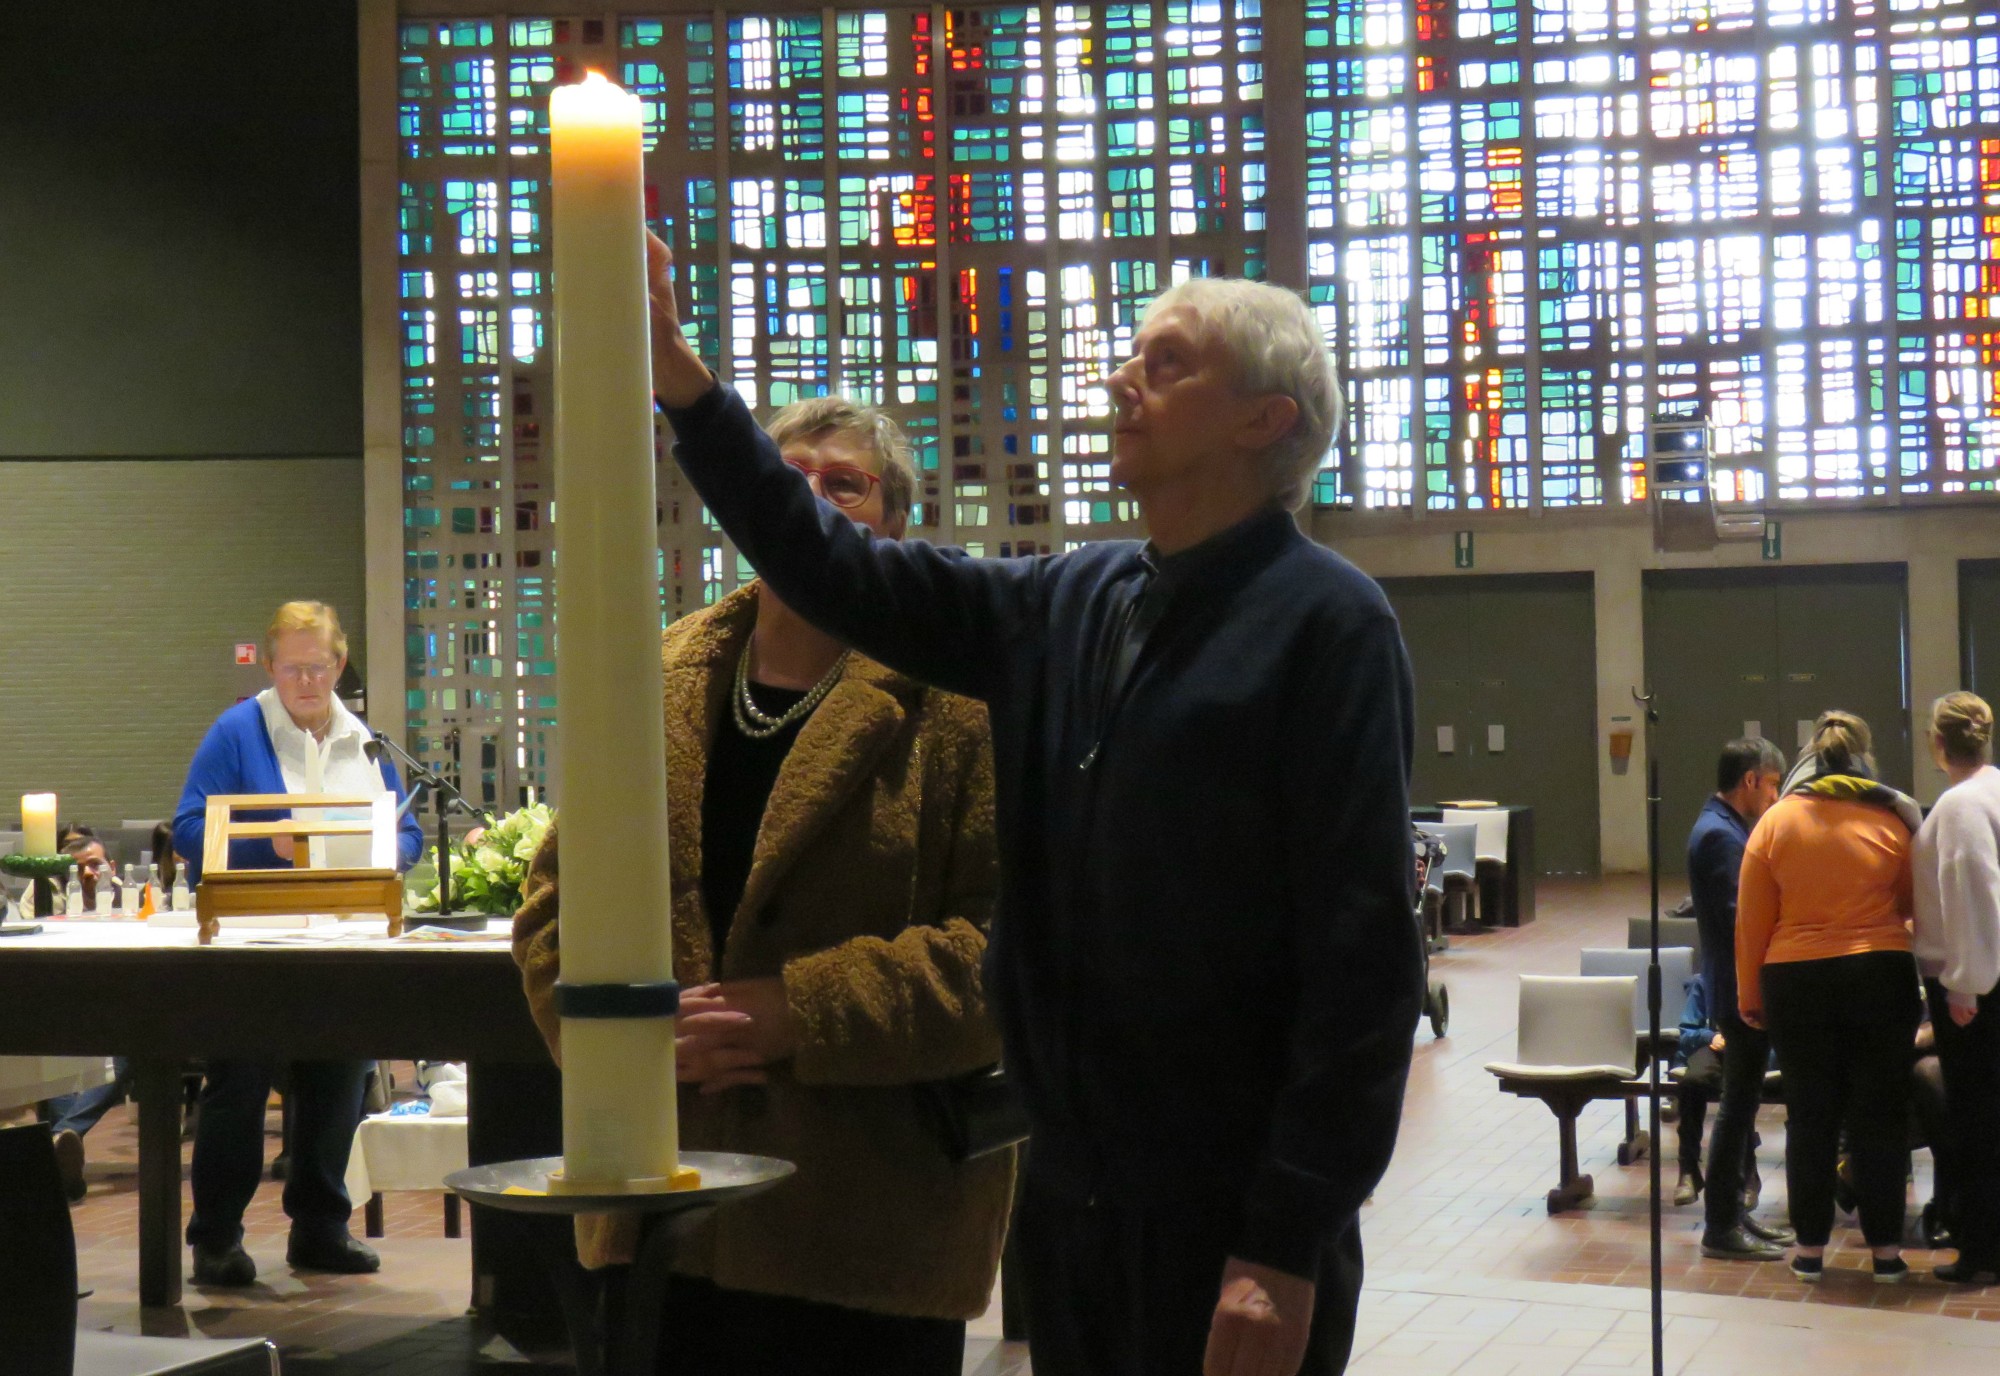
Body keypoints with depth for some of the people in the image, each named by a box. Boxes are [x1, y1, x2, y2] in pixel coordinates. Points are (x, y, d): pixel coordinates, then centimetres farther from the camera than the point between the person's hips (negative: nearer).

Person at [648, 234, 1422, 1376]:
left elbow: (1363, 962, -15)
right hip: (1072, 1197, 7)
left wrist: (1289, 1248, -18)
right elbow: (837, 573, 16)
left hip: (1232, 1226, -7)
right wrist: (677, 370, 9)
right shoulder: (1068, 606, 11)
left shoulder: (1325, 622, -10)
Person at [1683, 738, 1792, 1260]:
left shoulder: (1726, 829, 15)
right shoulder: (1720, 835, -18)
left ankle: (1731, 1212, 24)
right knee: (1737, 1107, -5)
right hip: (1740, 989, -10)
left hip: (1747, 991, 10)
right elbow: (1739, 918, -23)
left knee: (1741, 1105, 16)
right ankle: (1722, 1227, 1)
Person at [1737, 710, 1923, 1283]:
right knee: (1880, 1113, 7)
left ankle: (1810, 1247, 14)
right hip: (1880, 976, 0)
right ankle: (1885, 1247, 11)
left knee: (1810, 1115, 9)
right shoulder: (1891, 821, -3)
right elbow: (1911, 907, 5)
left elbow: (1752, 919, -1)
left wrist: (1749, 996, 7)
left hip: (1796, 980, 1)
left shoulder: (1777, 821, -2)